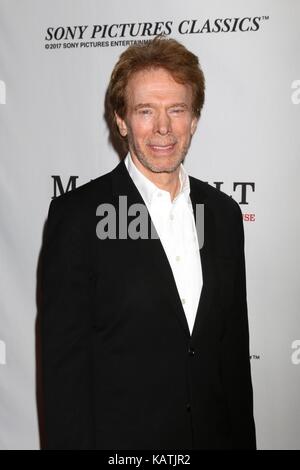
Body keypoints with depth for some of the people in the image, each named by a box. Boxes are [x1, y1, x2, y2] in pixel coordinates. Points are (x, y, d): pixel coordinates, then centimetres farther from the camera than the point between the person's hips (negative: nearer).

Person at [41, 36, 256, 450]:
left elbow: (234, 348, 7)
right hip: (119, 437, -4)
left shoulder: (225, 213, 2)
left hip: (216, 435, 5)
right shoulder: (76, 214, -13)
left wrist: (243, 437, 7)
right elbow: (64, 358, -12)